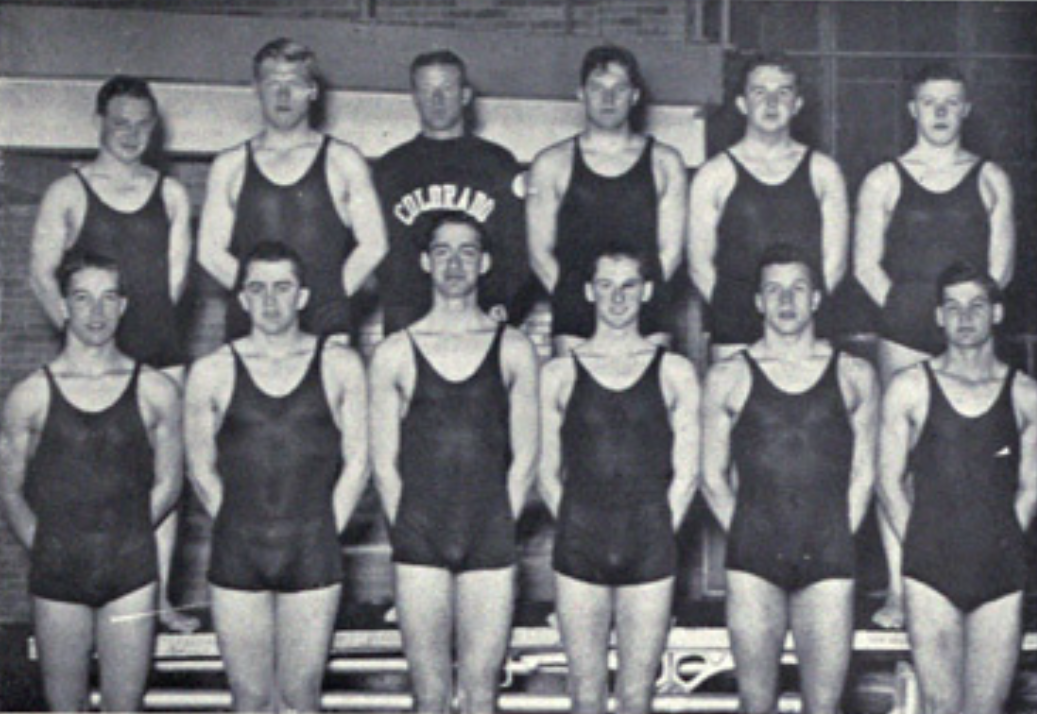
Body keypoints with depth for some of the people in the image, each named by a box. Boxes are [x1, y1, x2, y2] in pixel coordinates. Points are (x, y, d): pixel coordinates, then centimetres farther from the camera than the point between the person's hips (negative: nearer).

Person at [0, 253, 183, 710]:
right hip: (56, 575, 0)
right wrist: (46, 548, 0)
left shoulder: (155, 391, 1)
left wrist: (123, 538, 4)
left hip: (131, 574, 0)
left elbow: (168, 483, 8)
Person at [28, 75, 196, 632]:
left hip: (160, 346, 3)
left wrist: (151, 321, 3)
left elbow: (176, 273, 13)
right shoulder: (69, 192, 4)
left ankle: (158, 597, 7)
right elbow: (41, 272, -1)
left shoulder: (170, 194, 13)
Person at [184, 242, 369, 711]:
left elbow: (356, 463, 7)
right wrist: (242, 530, 5)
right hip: (236, 557, 0)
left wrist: (321, 534, 3)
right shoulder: (212, 373, 3)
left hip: (313, 557, 0)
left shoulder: (339, 366, 4)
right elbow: (201, 470, 9)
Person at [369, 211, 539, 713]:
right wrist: (408, 530, 0)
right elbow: (383, 461, 6)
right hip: (418, 545, 0)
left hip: (491, 544, 0)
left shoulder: (513, 350, 6)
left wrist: (498, 525, 2)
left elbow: (525, 454, 8)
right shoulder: (395, 354, 4)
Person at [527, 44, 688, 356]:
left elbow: (671, 250, 8)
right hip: (574, 319, 0)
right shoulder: (552, 164, 9)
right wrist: (569, 297, -5)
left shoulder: (664, 163, 11)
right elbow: (539, 251, 7)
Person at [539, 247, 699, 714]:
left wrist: (658, 535, 0)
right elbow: (547, 473, 9)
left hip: (649, 555, 0)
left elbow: (686, 473, 7)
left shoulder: (674, 373, 6)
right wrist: (578, 531, 1)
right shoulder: (560, 375, 6)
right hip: (579, 552, 0)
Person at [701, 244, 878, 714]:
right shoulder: (729, 378, 6)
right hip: (753, 563, -1)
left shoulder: (854, 376, 10)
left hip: (829, 561, 1)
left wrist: (835, 543, 6)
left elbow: (863, 475, 13)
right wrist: (746, 535, 4)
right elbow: (712, 475, 10)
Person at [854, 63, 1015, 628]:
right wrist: (902, 307, -4)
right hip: (904, 333, -1)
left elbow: (1002, 264, 8)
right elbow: (866, 264, 6)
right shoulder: (884, 181, 10)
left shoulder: (991, 180, 12)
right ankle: (897, 589, 1)